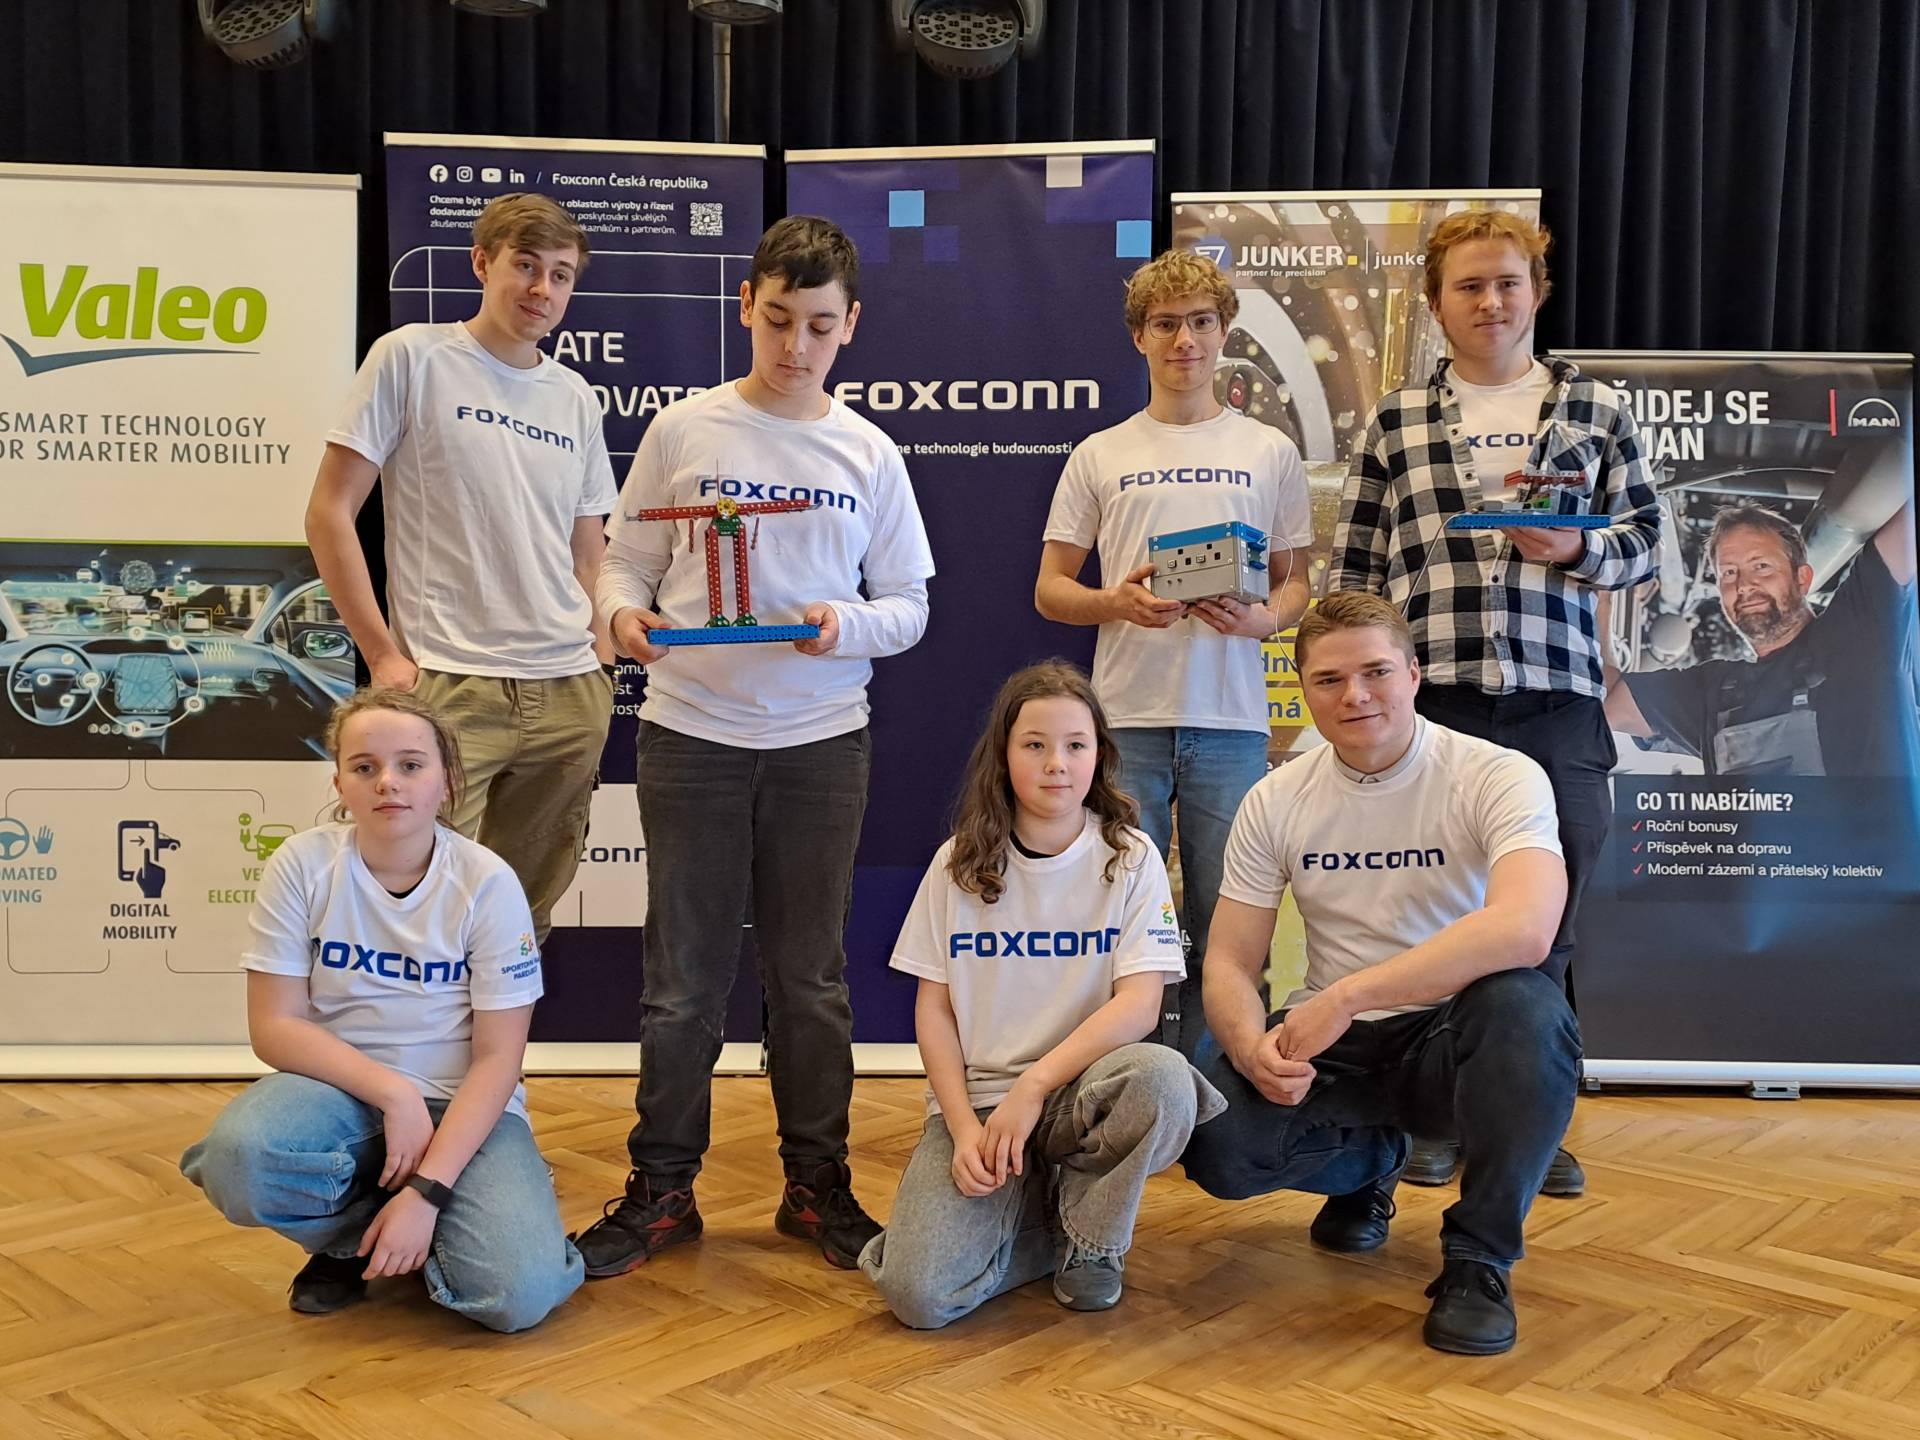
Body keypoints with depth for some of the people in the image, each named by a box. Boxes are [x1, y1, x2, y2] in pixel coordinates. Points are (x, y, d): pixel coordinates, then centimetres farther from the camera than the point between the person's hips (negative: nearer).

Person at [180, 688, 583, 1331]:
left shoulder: (487, 883, -12)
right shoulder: (303, 865, -8)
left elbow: (497, 1059, -12)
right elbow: (274, 1026, -7)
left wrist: (426, 1192, -20)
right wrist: (393, 1092, -19)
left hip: (461, 1106, -1)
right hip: (340, 1087, 1)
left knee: (518, 1294, -24)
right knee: (238, 1154, -33)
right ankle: (352, 1239, 1)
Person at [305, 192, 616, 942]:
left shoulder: (575, 397, 14)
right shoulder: (413, 358, 0)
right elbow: (329, 512, -2)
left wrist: (600, 658, 7)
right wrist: (382, 654, -8)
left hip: (569, 693, 5)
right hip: (449, 686, -5)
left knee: (527, 915, 12)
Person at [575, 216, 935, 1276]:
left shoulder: (869, 455, 5)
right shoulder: (684, 431, 3)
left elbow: (909, 604, 7)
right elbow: (623, 559, 6)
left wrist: (846, 626, -14)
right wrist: (624, 611, -16)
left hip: (821, 740, 1)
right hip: (690, 734, -1)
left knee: (810, 975, 10)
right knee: (682, 976, 6)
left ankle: (816, 1182, 23)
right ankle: (662, 1188, 20)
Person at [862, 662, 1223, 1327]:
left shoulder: (1130, 858, -1)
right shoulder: (959, 863, 3)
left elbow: (1139, 1002, -12)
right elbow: (933, 1007, 3)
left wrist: (1033, 1086, -22)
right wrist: (965, 1127, -10)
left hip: (1082, 1091, 0)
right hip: (973, 1097, 0)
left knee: (1164, 1081, -36)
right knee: (916, 1292, -23)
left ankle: (1090, 1233, -4)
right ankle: (1042, 1222, 10)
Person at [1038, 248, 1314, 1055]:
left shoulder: (1269, 453, 12)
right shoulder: (1099, 456, 11)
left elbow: (1297, 580, 13)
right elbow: (1049, 590, 10)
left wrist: (1263, 618, -10)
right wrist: (1117, 601, -11)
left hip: (1231, 721, 1)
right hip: (1125, 717, 0)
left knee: (1224, 922, 3)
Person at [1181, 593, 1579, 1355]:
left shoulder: (1498, 777, -14)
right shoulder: (1276, 802, -1)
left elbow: (1525, 929, -33)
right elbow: (1229, 964, 0)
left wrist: (1344, 995, -36)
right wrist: (1253, 1044, -25)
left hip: (1451, 1039, -3)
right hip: (1331, 1045, 4)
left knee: (1525, 1006, -37)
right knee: (1214, 1141, -23)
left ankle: (1479, 1258, -12)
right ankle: (1371, 1162, 14)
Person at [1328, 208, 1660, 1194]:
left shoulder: (1596, 410, 11)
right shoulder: (1396, 422, 9)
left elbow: (1644, 537, 12)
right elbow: (1354, 568, 9)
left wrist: (1578, 549, -9)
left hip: (1554, 701, 1)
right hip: (1430, 698, 0)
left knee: (1542, 927, 7)